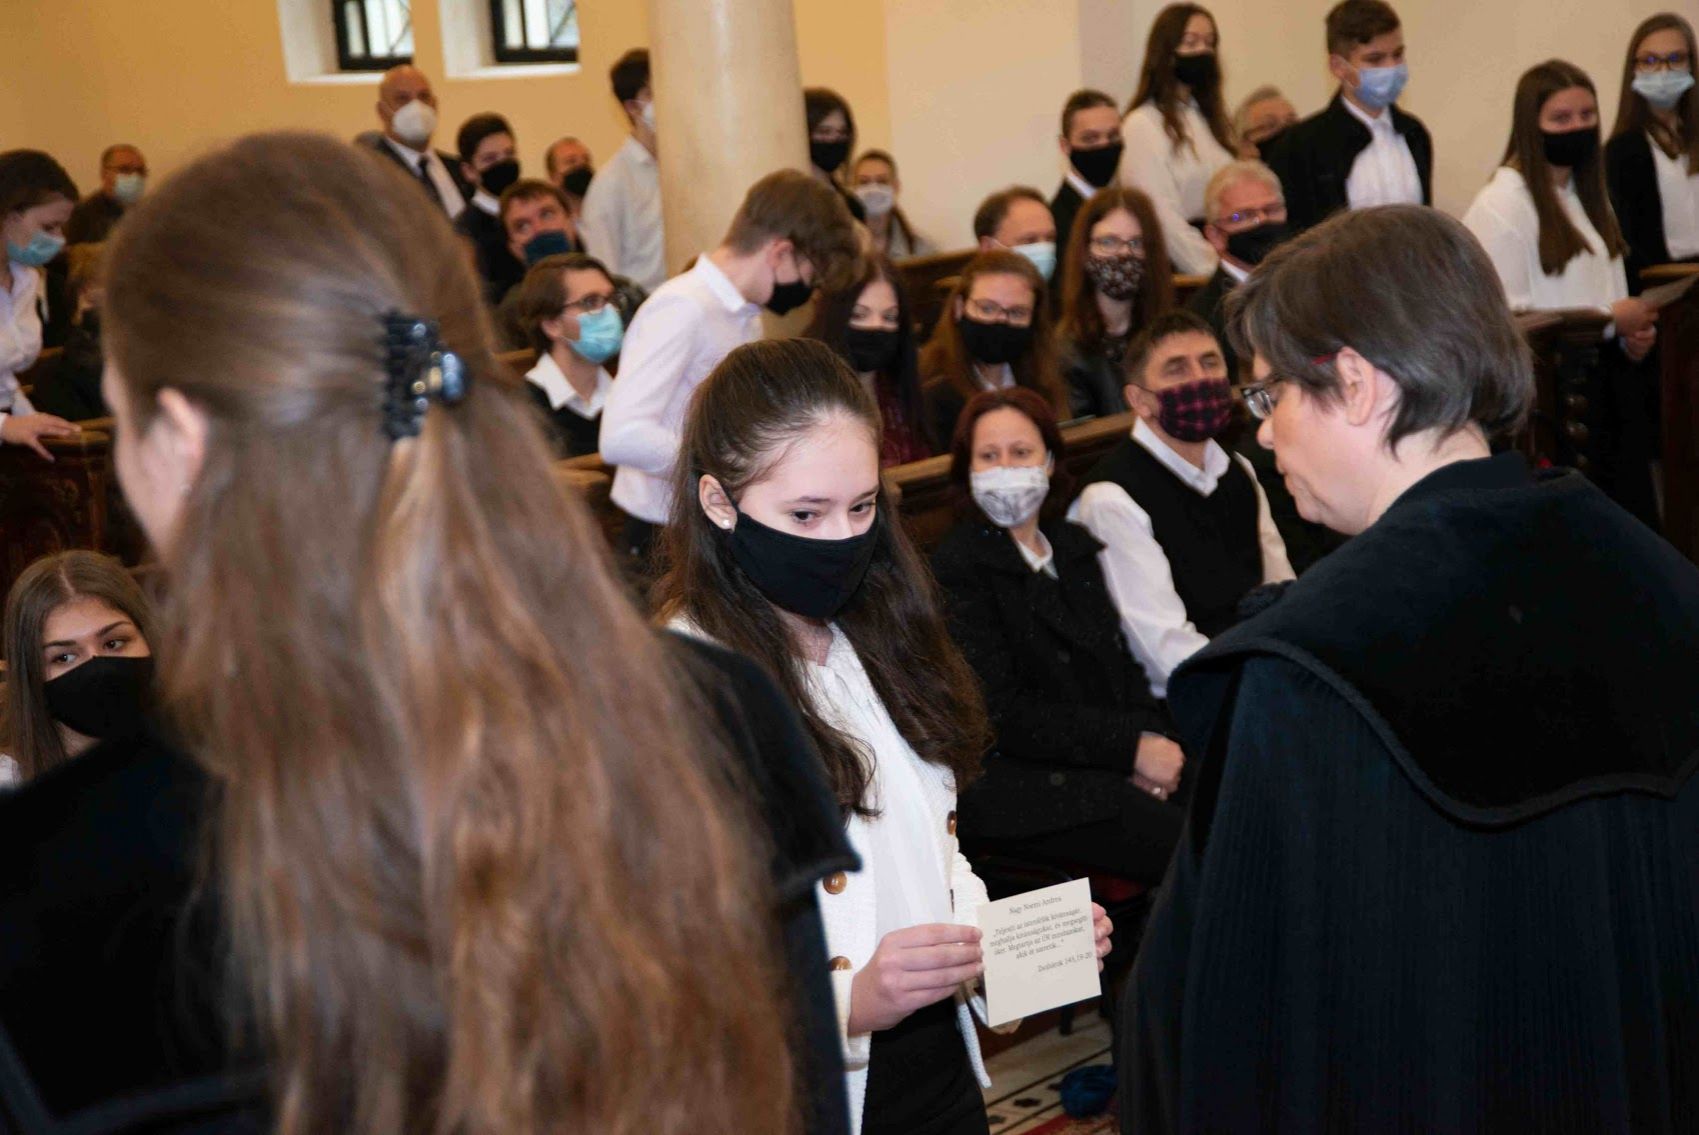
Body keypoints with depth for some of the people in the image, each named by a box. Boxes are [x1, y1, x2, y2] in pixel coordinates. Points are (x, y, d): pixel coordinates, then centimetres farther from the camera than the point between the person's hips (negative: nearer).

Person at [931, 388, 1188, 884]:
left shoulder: (1075, 547, 17)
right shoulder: (955, 569, -5)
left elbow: (1119, 662, 16)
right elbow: (1003, 715, -11)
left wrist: (1149, 741, -6)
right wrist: (1133, 748, -14)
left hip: (1105, 765, 7)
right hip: (1014, 780, -7)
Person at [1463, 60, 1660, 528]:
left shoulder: (1587, 193, 17)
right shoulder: (1502, 204, -13)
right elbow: (1504, 318, -19)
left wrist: (1633, 332, 6)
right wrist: (1609, 320, -15)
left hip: (1609, 379, 8)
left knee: (1633, 510, 5)